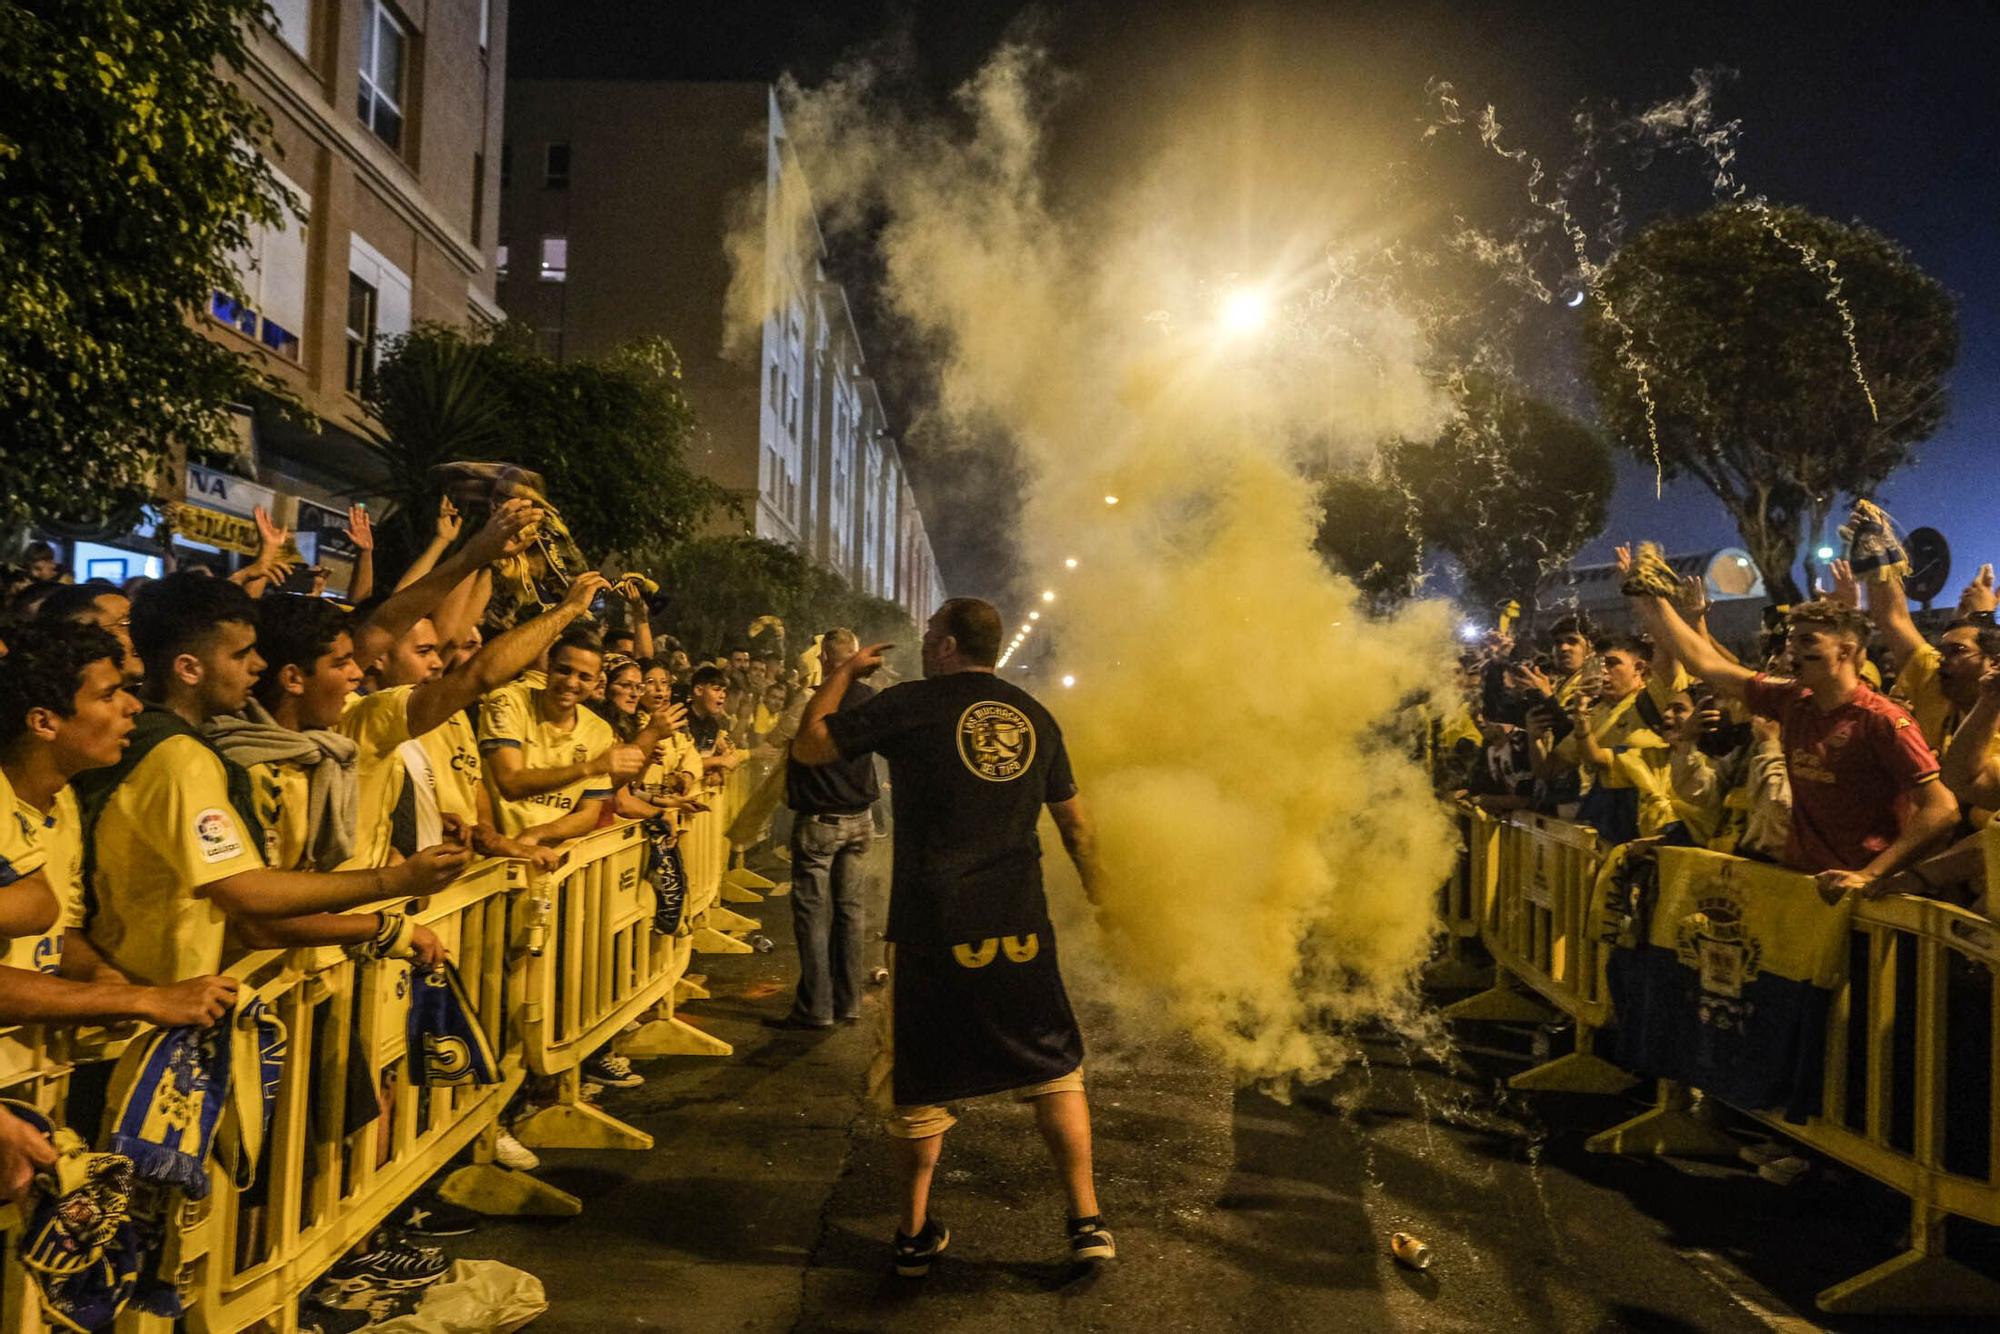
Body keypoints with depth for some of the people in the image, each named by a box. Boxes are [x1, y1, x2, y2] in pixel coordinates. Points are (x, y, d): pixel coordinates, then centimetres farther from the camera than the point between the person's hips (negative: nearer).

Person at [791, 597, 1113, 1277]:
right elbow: (1073, 819, 14)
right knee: (1054, 1068, 16)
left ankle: (914, 1235, 24)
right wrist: (1097, 890, 29)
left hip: (932, 928, -3)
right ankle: (1087, 1221, 16)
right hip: (1021, 925, 3)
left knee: (921, 1082, 12)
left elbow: (807, 746, 0)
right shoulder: (1033, 715, 8)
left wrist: (845, 671, 13)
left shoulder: (911, 704, -6)